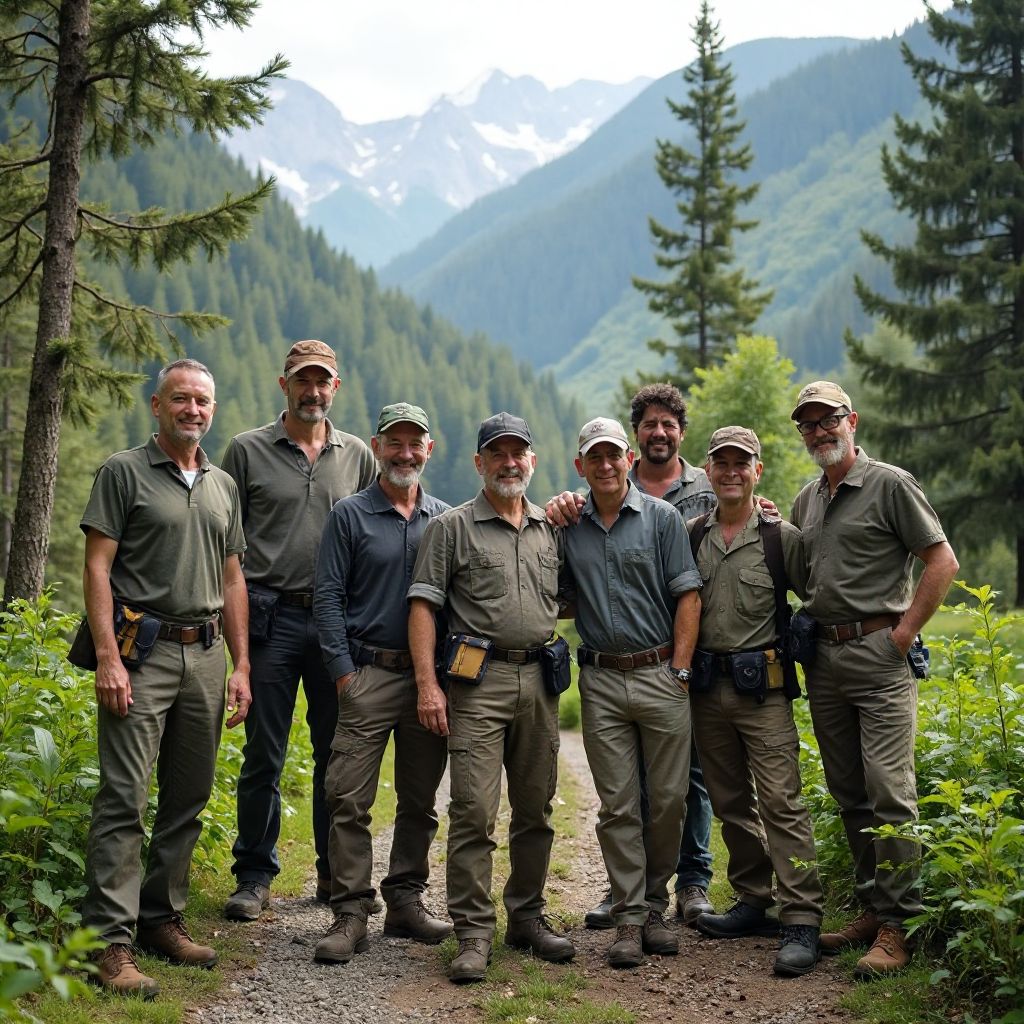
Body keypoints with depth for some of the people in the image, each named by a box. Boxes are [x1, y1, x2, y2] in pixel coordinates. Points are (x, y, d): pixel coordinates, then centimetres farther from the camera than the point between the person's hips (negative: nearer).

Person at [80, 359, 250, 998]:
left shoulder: (223, 486, 17)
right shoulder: (124, 473, 1)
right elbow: (98, 568, -6)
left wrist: (241, 666, 12)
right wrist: (108, 657, -15)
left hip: (205, 656, 6)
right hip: (141, 654, -6)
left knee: (189, 800, 10)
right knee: (124, 799, -8)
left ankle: (163, 920, 21)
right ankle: (112, 941, -6)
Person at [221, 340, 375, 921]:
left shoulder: (358, 456, 11)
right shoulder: (248, 450, 5)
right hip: (273, 618, -2)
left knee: (339, 754, 8)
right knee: (264, 757, 1)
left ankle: (337, 874, 19)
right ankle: (256, 875, 12)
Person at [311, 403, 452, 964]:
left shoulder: (447, 519, 11)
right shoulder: (349, 515, 2)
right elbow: (328, 597, -1)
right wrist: (343, 671, -8)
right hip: (369, 673, -3)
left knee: (419, 801, 10)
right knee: (350, 800, -6)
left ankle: (406, 901, 21)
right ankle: (351, 914, 0)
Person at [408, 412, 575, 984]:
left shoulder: (552, 530, 15)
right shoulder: (453, 527, 2)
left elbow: (568, 601, 26)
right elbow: (424, 605, -3)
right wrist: (428, 684, -11)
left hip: (539, 681, 5)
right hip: (478, 680, -4)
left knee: (536, 809, 10)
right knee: (473, 811, -8)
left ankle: (527, 917, 23)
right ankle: (474, 933, -2)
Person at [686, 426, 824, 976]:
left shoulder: (782, 537, -3)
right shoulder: (691, 535, 7)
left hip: (762, 686, -4)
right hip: (706, 684, 5)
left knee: (780, 801, -9)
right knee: (730, 802, 12)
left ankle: (801, 922, -7)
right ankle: (753, 902, 25)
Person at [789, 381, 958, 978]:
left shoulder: (891, 485, -4)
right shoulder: (805, 501, 17)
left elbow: (943, 561, -6)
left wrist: (905, 632, -10)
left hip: (878, 655, -7)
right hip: (824, 660, 7)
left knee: (889, 793, -10)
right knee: (849, 795, 10)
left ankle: (897, 927, -4)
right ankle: (872, 909, 20)